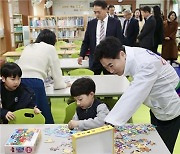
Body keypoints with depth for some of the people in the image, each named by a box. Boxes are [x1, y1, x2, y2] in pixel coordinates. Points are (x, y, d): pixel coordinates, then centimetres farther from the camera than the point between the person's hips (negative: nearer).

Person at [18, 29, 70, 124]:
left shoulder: (28, 47, 25)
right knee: (45, 118, 3)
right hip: (35, 83, -5)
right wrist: (62, 84, 29)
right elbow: (56, 70, 13)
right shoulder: (50, 48, 11)